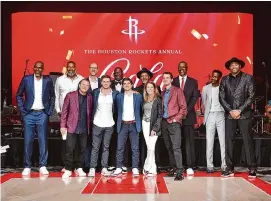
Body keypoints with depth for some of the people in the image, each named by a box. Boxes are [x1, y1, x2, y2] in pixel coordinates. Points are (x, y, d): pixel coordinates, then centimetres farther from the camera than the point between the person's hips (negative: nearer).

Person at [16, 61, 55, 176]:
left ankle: (43, 166, 9)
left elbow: (52, 96, 12)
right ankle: (27, 167, 11)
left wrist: (50, 111, 4)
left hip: (42, 114, 0)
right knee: (28, 141, 2)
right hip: (29, 114, 0)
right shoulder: (26, 79, 2)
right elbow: (19, 95, 8)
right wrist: (22, 110, 0)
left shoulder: (48, 80, 4)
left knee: (43, 140, 1)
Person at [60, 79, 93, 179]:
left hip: (84, 128, 3)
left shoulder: (89, 97, 7)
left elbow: (90, 112, 9)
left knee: (82, 149, 8)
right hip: (72, 127, -2)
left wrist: (89, 127, 3)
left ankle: (79, 168, 22)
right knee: (69, 149, -2)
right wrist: (63, 126, -6)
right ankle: (68, 170, 8)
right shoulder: (70, 95, 0)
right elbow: (64, 111, -1)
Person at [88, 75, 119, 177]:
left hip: (109, 124, 1)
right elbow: (92, 106, 7)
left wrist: (115, 118, 2)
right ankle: (92, 168, 5)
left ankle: (104, 168, 13)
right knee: (95, 147, 0)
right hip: (97, 124, -1)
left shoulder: (115, 93, 2)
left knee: (106, 147, 8)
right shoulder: (95, 92, 2)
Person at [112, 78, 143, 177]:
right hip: (123, 124, 1)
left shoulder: (138, 96, 5)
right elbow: (118, 110, 10)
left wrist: (139, 122, 1)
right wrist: (118, 122, 3)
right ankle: (119, 168, 8)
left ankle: (135, 168, 7)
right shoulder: (119, 96, 8)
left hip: (134, 124, -1)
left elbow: (142, 108, 7)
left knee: (135, 148, 0)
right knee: (120, 147, 0)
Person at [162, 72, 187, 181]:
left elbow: (183, 107, -6)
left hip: (174, 123, -6)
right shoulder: (162, 93, 16)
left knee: (176, 147, -13)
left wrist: (176, 119, -10)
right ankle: (173, 169, 18)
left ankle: (180, 171, -13)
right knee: (169, 147, 10)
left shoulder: (177, 91, -1)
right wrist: (162, 118, 5)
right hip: (164, 123, 6)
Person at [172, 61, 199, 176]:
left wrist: (186, 110, -8)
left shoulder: (193, 82, 10)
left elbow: (195, 97, 3)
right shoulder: (173, 81, 9)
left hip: (188, 115, 0)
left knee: (189, 141, -2)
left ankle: (190, 166, 0)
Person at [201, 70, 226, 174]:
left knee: (223, 140, -2)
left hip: (221, 115, -1)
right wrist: (206, 113, 12)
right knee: (209, 141, -1)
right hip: (210, 115, 2)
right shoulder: (206, 88, 10)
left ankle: (224, 165, 3)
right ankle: (209, 166, 2)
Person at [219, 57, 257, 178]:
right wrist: (230, 111, -6)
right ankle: (230, 169, 7)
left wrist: (239, 110, -12)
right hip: (230, 114, 3)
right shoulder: (224, 80, 10)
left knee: (248, 141, -2)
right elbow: (221, 98, 6)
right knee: (229, 141, 1)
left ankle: (252, 169, 6)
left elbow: (251, 97, -4)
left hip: (244, 114, -2)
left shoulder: (248, 78, 2)